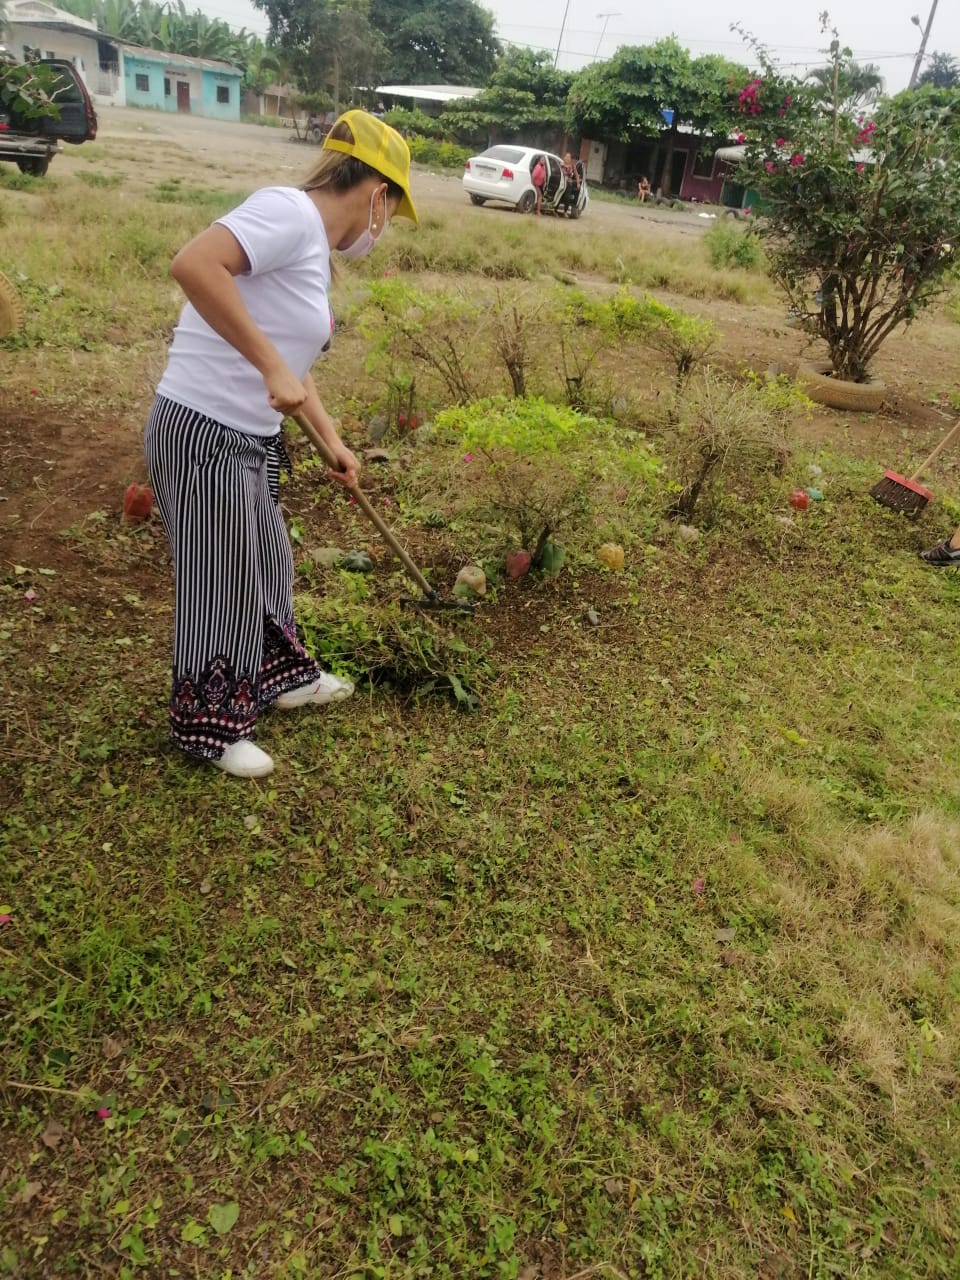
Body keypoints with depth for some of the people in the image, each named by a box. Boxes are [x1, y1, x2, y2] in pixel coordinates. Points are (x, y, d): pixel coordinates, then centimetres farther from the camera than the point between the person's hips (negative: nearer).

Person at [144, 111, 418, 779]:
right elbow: (192, 264, -32)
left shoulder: (315, 248, 14)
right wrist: (272, 367, -30)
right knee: (221, 582, 5)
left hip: (251, 439, 10)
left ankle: (279, 677, 45)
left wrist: (334, 441, 25)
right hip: (203, 433, -10)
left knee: (266, 562, 23)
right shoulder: (290, 211, -16)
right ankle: (208, 726, 25)